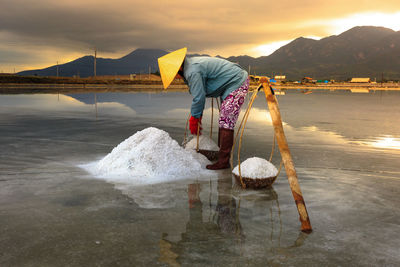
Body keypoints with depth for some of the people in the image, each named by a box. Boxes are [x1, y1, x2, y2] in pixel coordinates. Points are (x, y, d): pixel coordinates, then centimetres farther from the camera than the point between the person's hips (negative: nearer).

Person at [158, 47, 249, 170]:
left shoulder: (192, 72, -24)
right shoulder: (191, 64, 9)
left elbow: (199, 98, -22)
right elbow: (200, 94, 15)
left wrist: (194, 119, -10)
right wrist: (198, 115, 14)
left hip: (236, 84, -11)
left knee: (226, 123, -11)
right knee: (223, 121, 15)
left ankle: (223, 161, -8)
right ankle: (221, 152, 24)